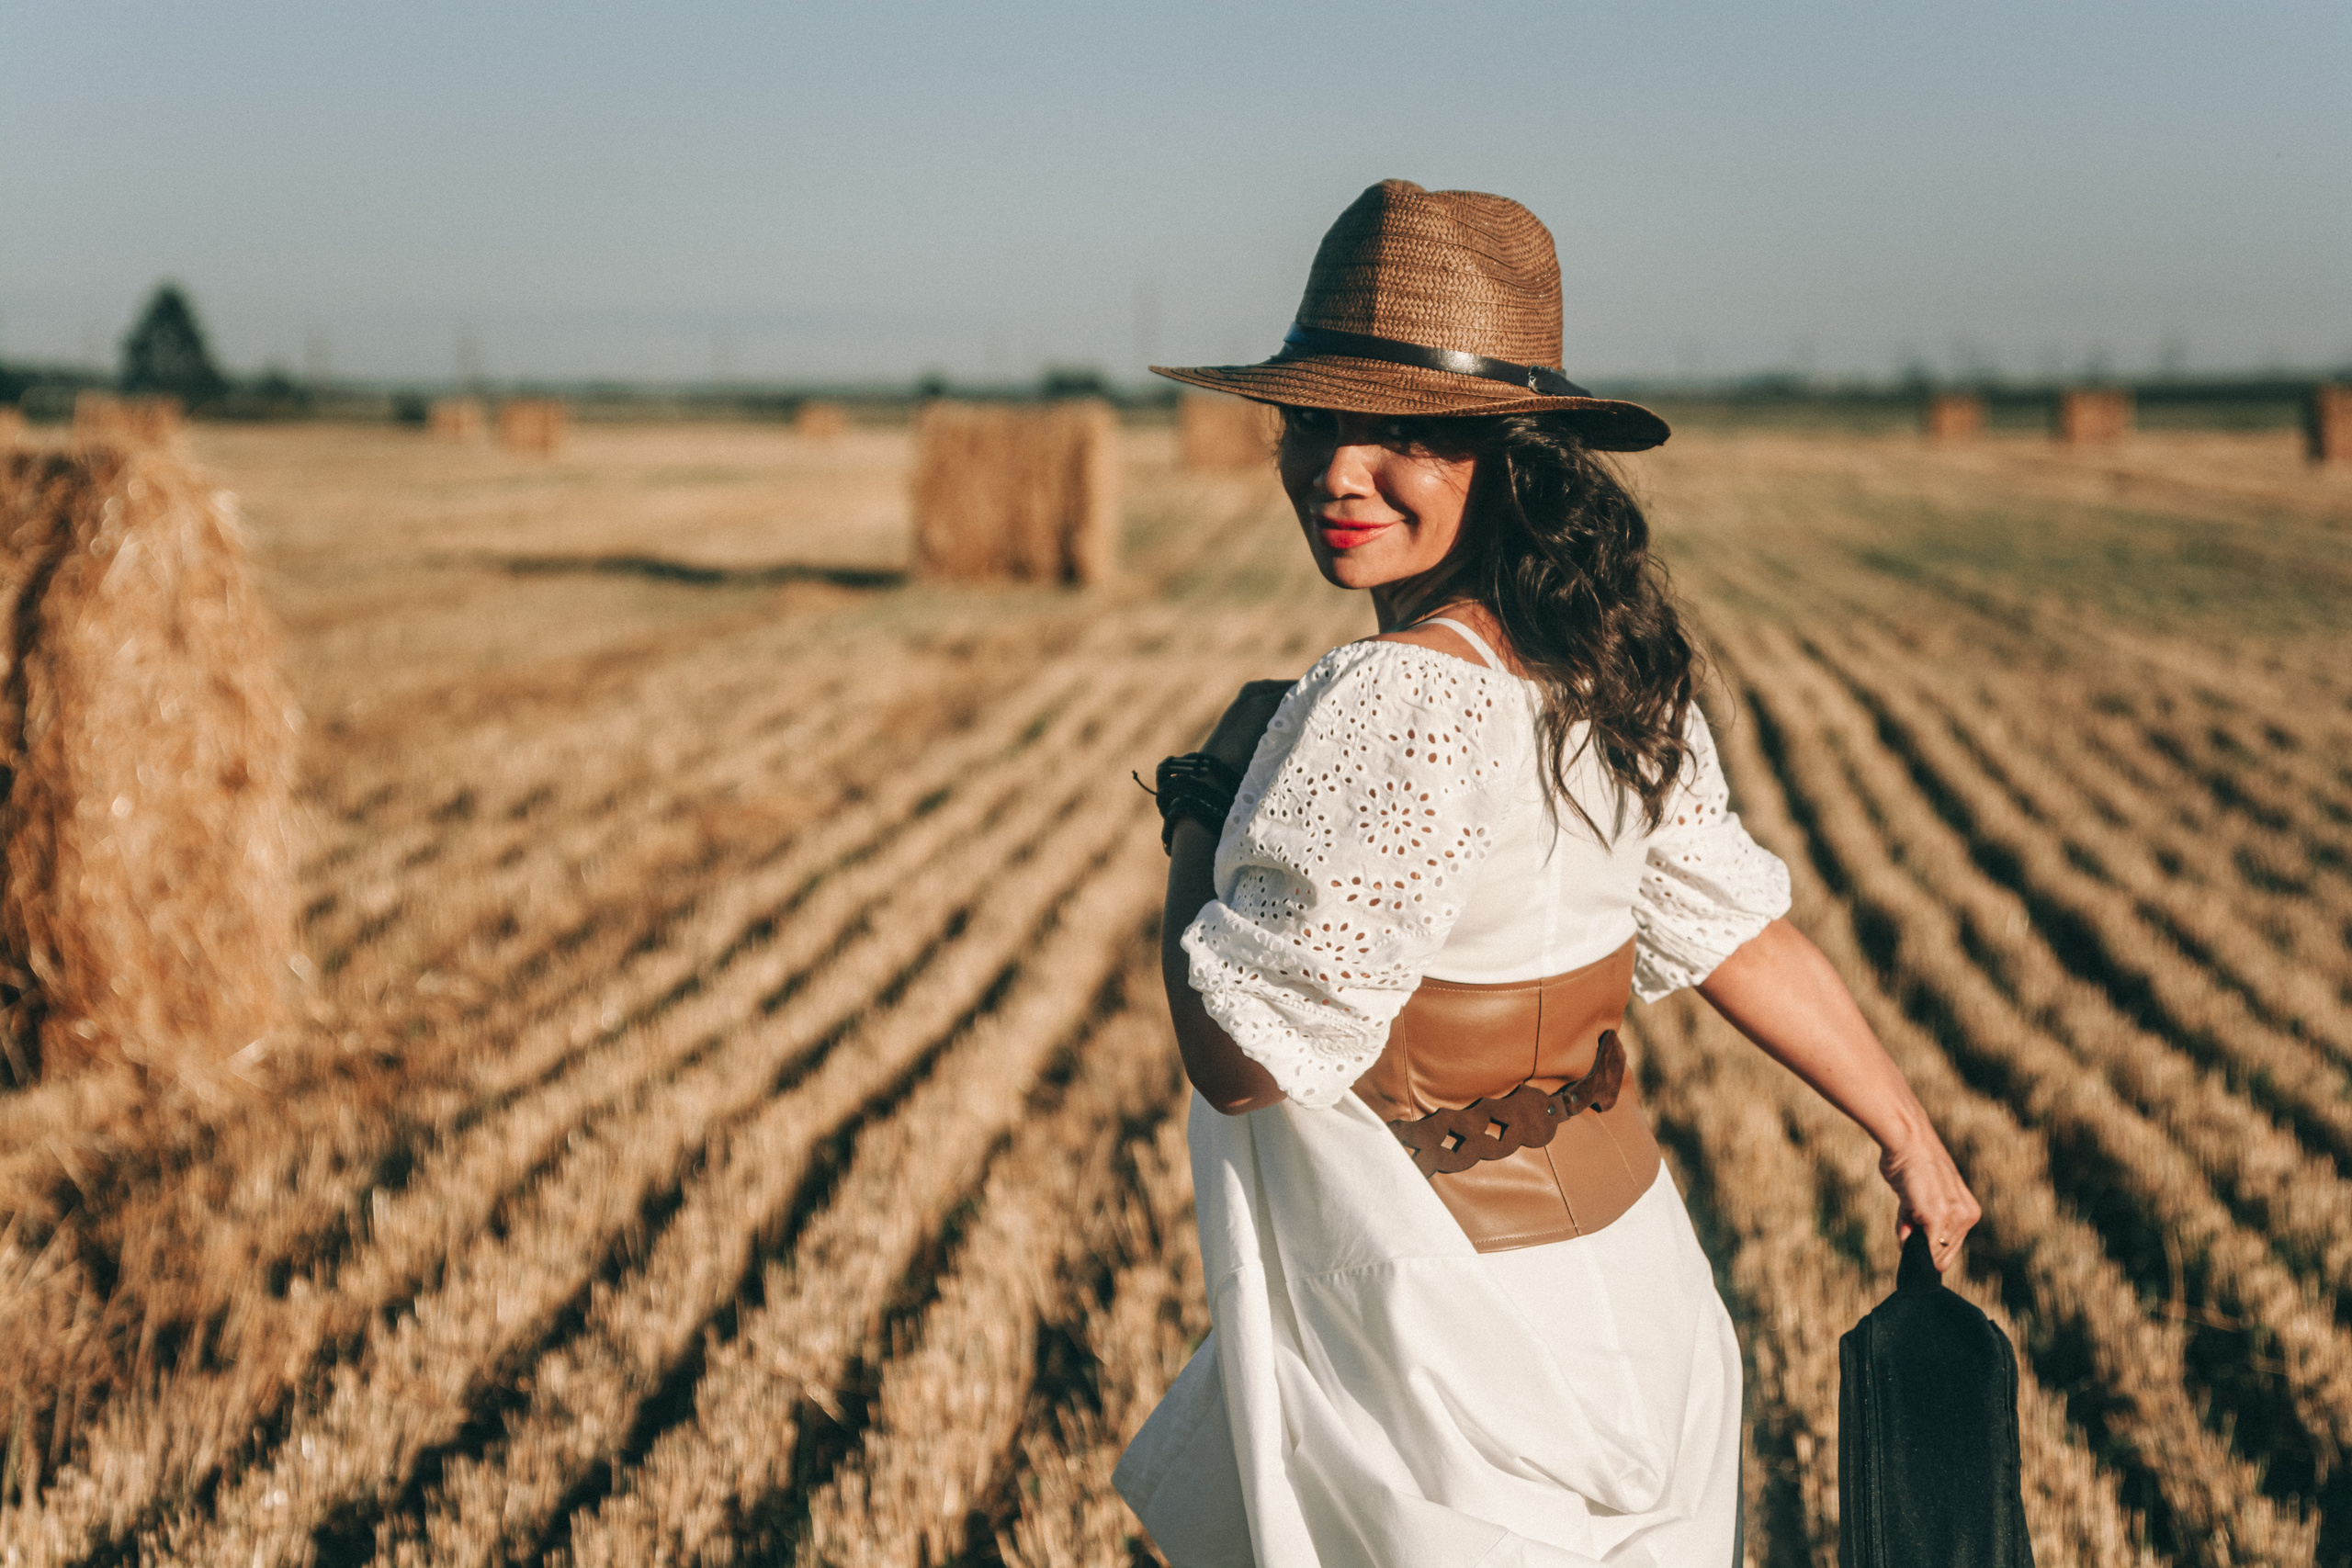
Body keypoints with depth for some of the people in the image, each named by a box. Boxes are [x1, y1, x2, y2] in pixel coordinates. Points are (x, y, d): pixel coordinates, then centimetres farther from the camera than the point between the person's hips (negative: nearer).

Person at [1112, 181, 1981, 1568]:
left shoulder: (1392, 704, -28)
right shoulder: (1610, 667, -2)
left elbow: (1239, 1053, -23)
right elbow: (1736, 925, 7)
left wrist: (1205, 798, -8)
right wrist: (1911, 1137, 20)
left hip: (1454, 1337, -7)